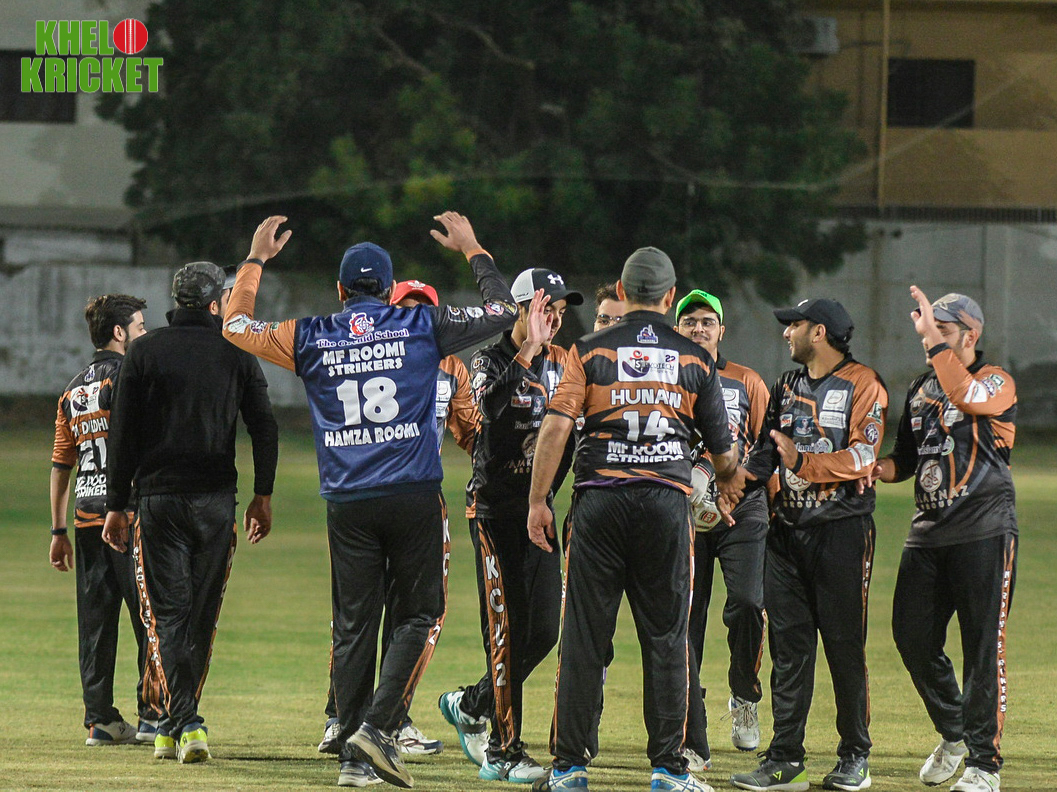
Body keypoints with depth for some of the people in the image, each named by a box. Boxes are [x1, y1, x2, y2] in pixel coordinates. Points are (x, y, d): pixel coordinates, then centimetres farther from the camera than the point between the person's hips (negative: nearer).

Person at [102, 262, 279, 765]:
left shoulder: (144, 351, 1)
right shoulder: (235, 351, 3)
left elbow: (123, 436, -1)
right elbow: (264, 427, 1)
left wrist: (116, 506, 3)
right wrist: (263, 495, 9)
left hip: (159, 498, -1)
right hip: (216, 501, 1)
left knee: (168, 614, -2)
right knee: (202, 614, 11)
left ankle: (185, 724, -18)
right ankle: (179, 725, 15)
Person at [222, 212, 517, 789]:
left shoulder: (311, 339, 6)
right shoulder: (422, 327, 2)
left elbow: (236, 326, 19)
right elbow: (502, 311, 13)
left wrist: (256, 259, 31)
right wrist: (472, 250, 27)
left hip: (347, 504, 2)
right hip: (414, 497, -2)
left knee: (353, 626, 7)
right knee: (417, 615, 5)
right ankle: (379, 726, -12)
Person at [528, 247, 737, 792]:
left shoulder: (590, 350, 3)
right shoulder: (694, 359, 7)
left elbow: (556, 426, -8)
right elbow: (723, 454, 11)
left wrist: (538, 501, -2)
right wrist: (726, 478, 34)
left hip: (599, 501, 0)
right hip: (667, 502, 0)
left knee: (584, 635, 2)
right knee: (665, 638, 5)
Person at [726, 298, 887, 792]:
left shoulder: (862, 386, -4)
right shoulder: (787, 386, 17)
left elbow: (861, 458, -14)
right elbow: (766, 452, 14)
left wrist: (804, 462, -24)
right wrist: (734, 478, -4)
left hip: (842, 528, -6)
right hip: (787, 529, 6)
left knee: (845, 645, -3)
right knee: (787, 644, 3)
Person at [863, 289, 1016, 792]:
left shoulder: (996, 383, -5)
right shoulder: (920, 389, 17)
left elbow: (967, 397, -28)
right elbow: (908, 457, 22)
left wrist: (937, 340, -26)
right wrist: (881, 468, 1)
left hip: (984, 532, -7)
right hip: (927, 533, 7)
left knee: (983, 649, -6)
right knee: (913, 638, 6)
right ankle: (953, 735, 29)